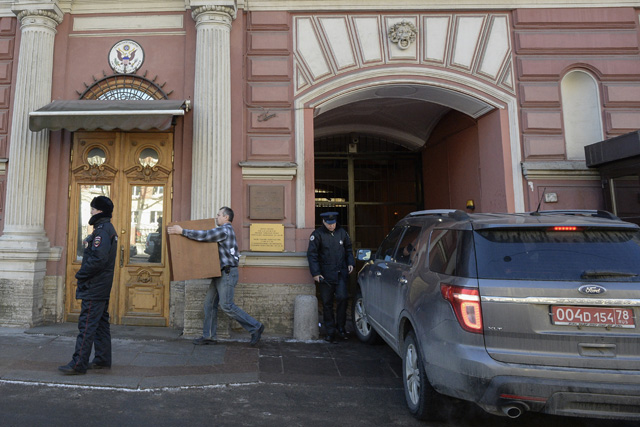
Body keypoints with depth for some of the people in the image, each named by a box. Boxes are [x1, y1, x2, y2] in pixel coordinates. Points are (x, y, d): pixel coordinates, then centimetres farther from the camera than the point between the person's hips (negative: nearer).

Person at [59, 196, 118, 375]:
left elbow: (98, 259, -24)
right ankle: (103, 359, 22)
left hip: (94, 288, -11)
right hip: (102, 287, 11)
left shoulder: (102, 230, -16)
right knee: (101, 323, 14)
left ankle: (78, 364, -1)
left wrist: (81, 275, -14)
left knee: (87, 324, -6)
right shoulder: (109, 229, 16)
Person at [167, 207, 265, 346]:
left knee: (226, 306, -10)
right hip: (221, 273, 10)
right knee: (210, 303, 8)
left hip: (227, 273, -10)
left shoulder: (225, 230, -13)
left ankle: (255, 327, -2)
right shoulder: (226, 230, 21)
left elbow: (204, 235, -22)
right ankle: (208, 336, 13)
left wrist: (182, 231, -19)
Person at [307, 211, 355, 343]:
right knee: (327, 303, 4)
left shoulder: (342, 232, 7)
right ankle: (330, 332, 16)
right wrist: (315, 273, -11)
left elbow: (348, 249, 21)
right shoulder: (317, 234, -4)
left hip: (340, 273, 2)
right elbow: (312, 254, -5)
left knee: (342, 297, -12)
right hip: (325, 275, -2)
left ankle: (340, 327, 8)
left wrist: (350, 263, 7)